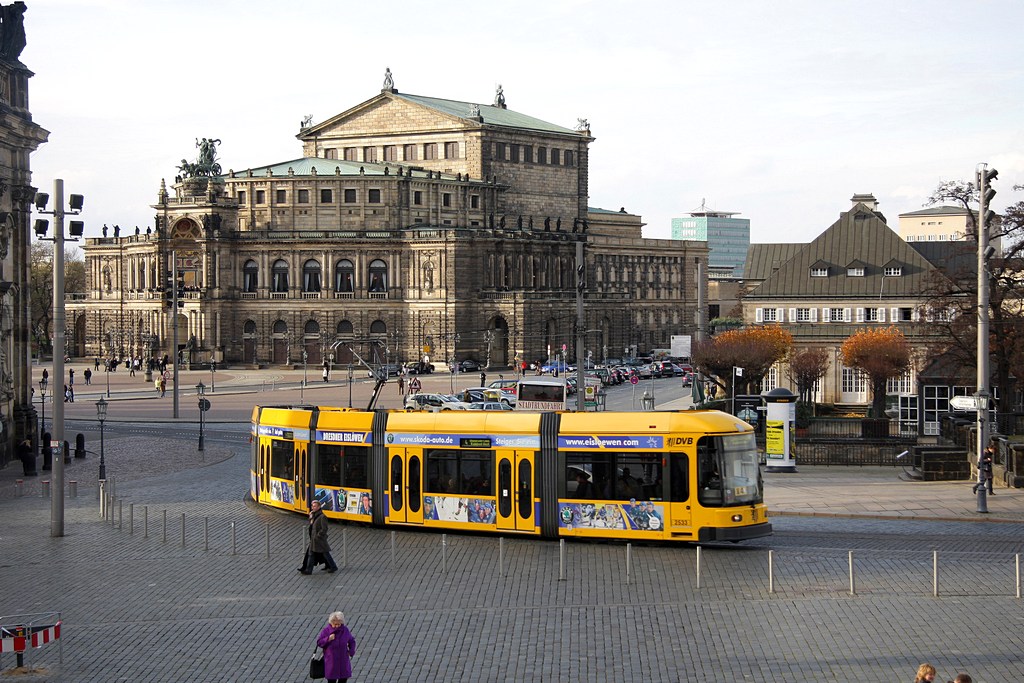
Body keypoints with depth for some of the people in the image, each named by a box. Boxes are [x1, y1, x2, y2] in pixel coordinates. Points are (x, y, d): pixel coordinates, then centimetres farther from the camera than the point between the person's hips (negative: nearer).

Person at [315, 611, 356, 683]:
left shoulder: (345, 630, 1)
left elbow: (351, 641, 12)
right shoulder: (326, 630, -7)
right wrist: (328, 639, -22)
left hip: (343, 661, 3)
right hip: (331, 661, -3)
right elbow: (319, 642, -6)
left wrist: (351, 651, -2)